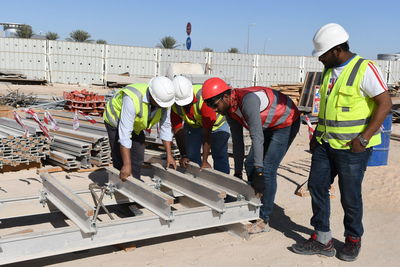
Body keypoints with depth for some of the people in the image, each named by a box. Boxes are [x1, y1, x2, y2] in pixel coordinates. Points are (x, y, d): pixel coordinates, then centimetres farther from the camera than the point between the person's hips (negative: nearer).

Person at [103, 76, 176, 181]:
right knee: (120, 160, -9)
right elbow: (124, 133, -40)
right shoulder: (132, 99, -42)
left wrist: (169, 155, -9)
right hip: (116, 120, -6)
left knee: (138, 157, 6)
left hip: (136, 125, 6)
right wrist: (127, 164, -38)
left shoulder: (164, 99, -23)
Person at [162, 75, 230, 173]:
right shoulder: (173, 103, -26)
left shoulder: (203, 97, -40)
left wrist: (204, 161, -36)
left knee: (220, 156, -12)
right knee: (191, 156, -2)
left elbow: (207, 131, -37)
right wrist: (183, 155, -20)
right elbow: (177, 130, -17)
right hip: (193, 125, 4)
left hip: (216, 123, -4)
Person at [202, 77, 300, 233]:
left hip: (287, 123, -9)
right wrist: (237, 173, 4)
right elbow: (237, 141, 1)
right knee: (250, 164, 6)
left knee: (267, 169, -15)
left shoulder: (247, 99, -35)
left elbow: (257, 137, -38)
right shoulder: (229, 111, -7)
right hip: (269, 126, 9)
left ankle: (264, 220, -7)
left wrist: (259, 172, -38)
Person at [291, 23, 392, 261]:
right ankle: (322, 240, 19)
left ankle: (354, 240, 27)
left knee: (350, 195, 5)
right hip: (325, 144, 7)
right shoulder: (329, 71, 10)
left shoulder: (365, 69, -13)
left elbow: (385, 103, -16)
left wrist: (364, 138, -20)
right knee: (317, 186, 7)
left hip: (352, 147, -7)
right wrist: (316, 135, 15)